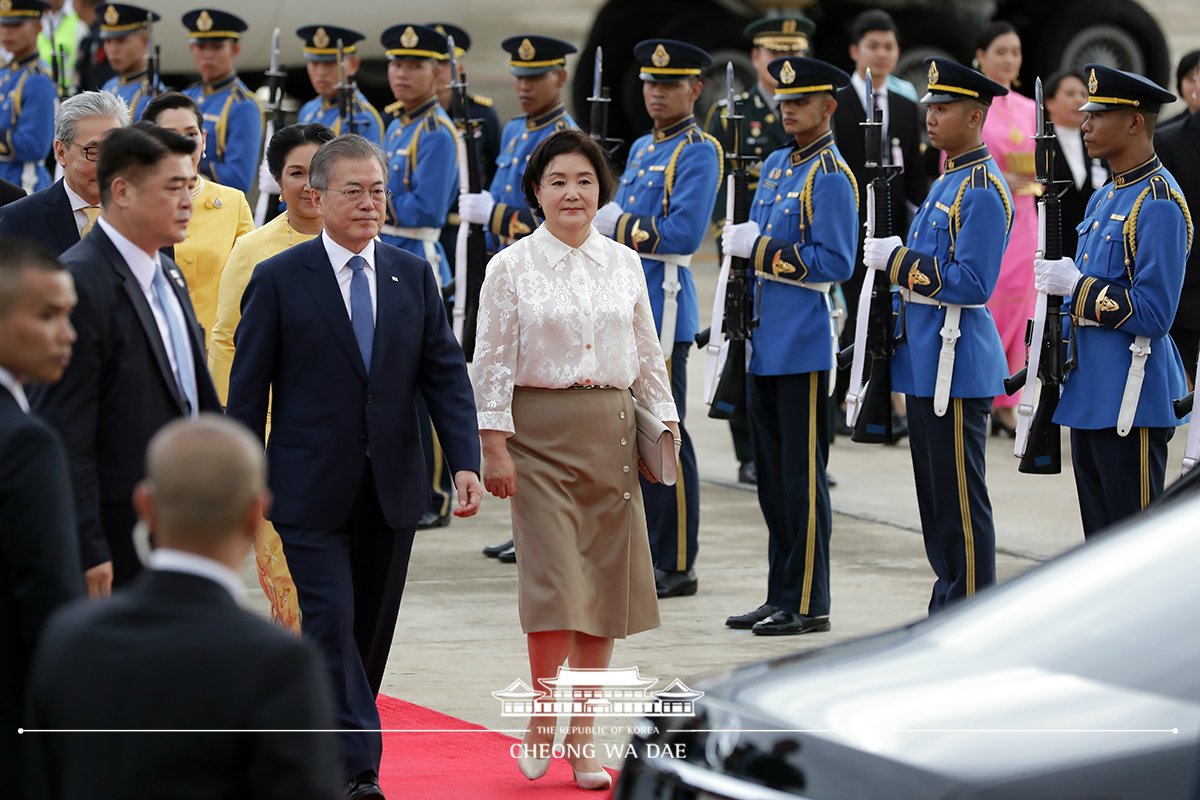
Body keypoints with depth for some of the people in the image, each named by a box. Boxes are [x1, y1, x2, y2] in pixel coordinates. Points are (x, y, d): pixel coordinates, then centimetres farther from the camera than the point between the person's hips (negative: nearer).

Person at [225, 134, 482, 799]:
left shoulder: (413, 276, 8)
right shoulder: (278, 280, -3)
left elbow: (445, 374, 6)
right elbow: (248, 388, 0)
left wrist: (465, 462, -7)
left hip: (392, 490, 4)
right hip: (312, 493, -4)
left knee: (372, 632, 9)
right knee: (332, 625, -12)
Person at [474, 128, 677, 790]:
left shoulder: (624, 264, 9)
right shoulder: (511, 267, -1)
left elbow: (648, 353, 15)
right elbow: (493, 362, -3)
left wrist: (666, 419, 8)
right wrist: (495, 444, -8)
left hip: (611, 431, 4)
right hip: (540, 431, -4)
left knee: (606, 581, 3)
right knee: (555, 580, -13)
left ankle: (582, 736, 11)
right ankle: (541, 717, 6)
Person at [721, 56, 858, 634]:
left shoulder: (831, 177, -11)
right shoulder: (776, 166, 15)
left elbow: (834, 263, -17)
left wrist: (761, 251, -17)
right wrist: (743, 241, 2)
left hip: (803, 345, -9)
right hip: (766, 343, 9)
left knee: (802, 476, -4)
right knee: (772, 474, 12)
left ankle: (808, 605, 1)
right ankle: (780, 596, 19)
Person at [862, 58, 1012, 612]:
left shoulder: (983, 191, -15)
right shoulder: (947, 182, 16)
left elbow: (971, 283, -22)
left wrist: (898, 261, -16)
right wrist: (893, 261, 6)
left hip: (957, 362, -10)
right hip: (925, 359, 10)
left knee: (960, 497, -5)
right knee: (935, 490, 13)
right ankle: (947, 608, 20)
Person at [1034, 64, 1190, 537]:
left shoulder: (1159, 204, -14)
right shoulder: (1103, 200, 15)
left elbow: (1152, 315, -20)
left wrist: (1075, 285, -17)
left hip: (1132, 401, -10)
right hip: (1091, 399, 10)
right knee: (1100, 536, 13)